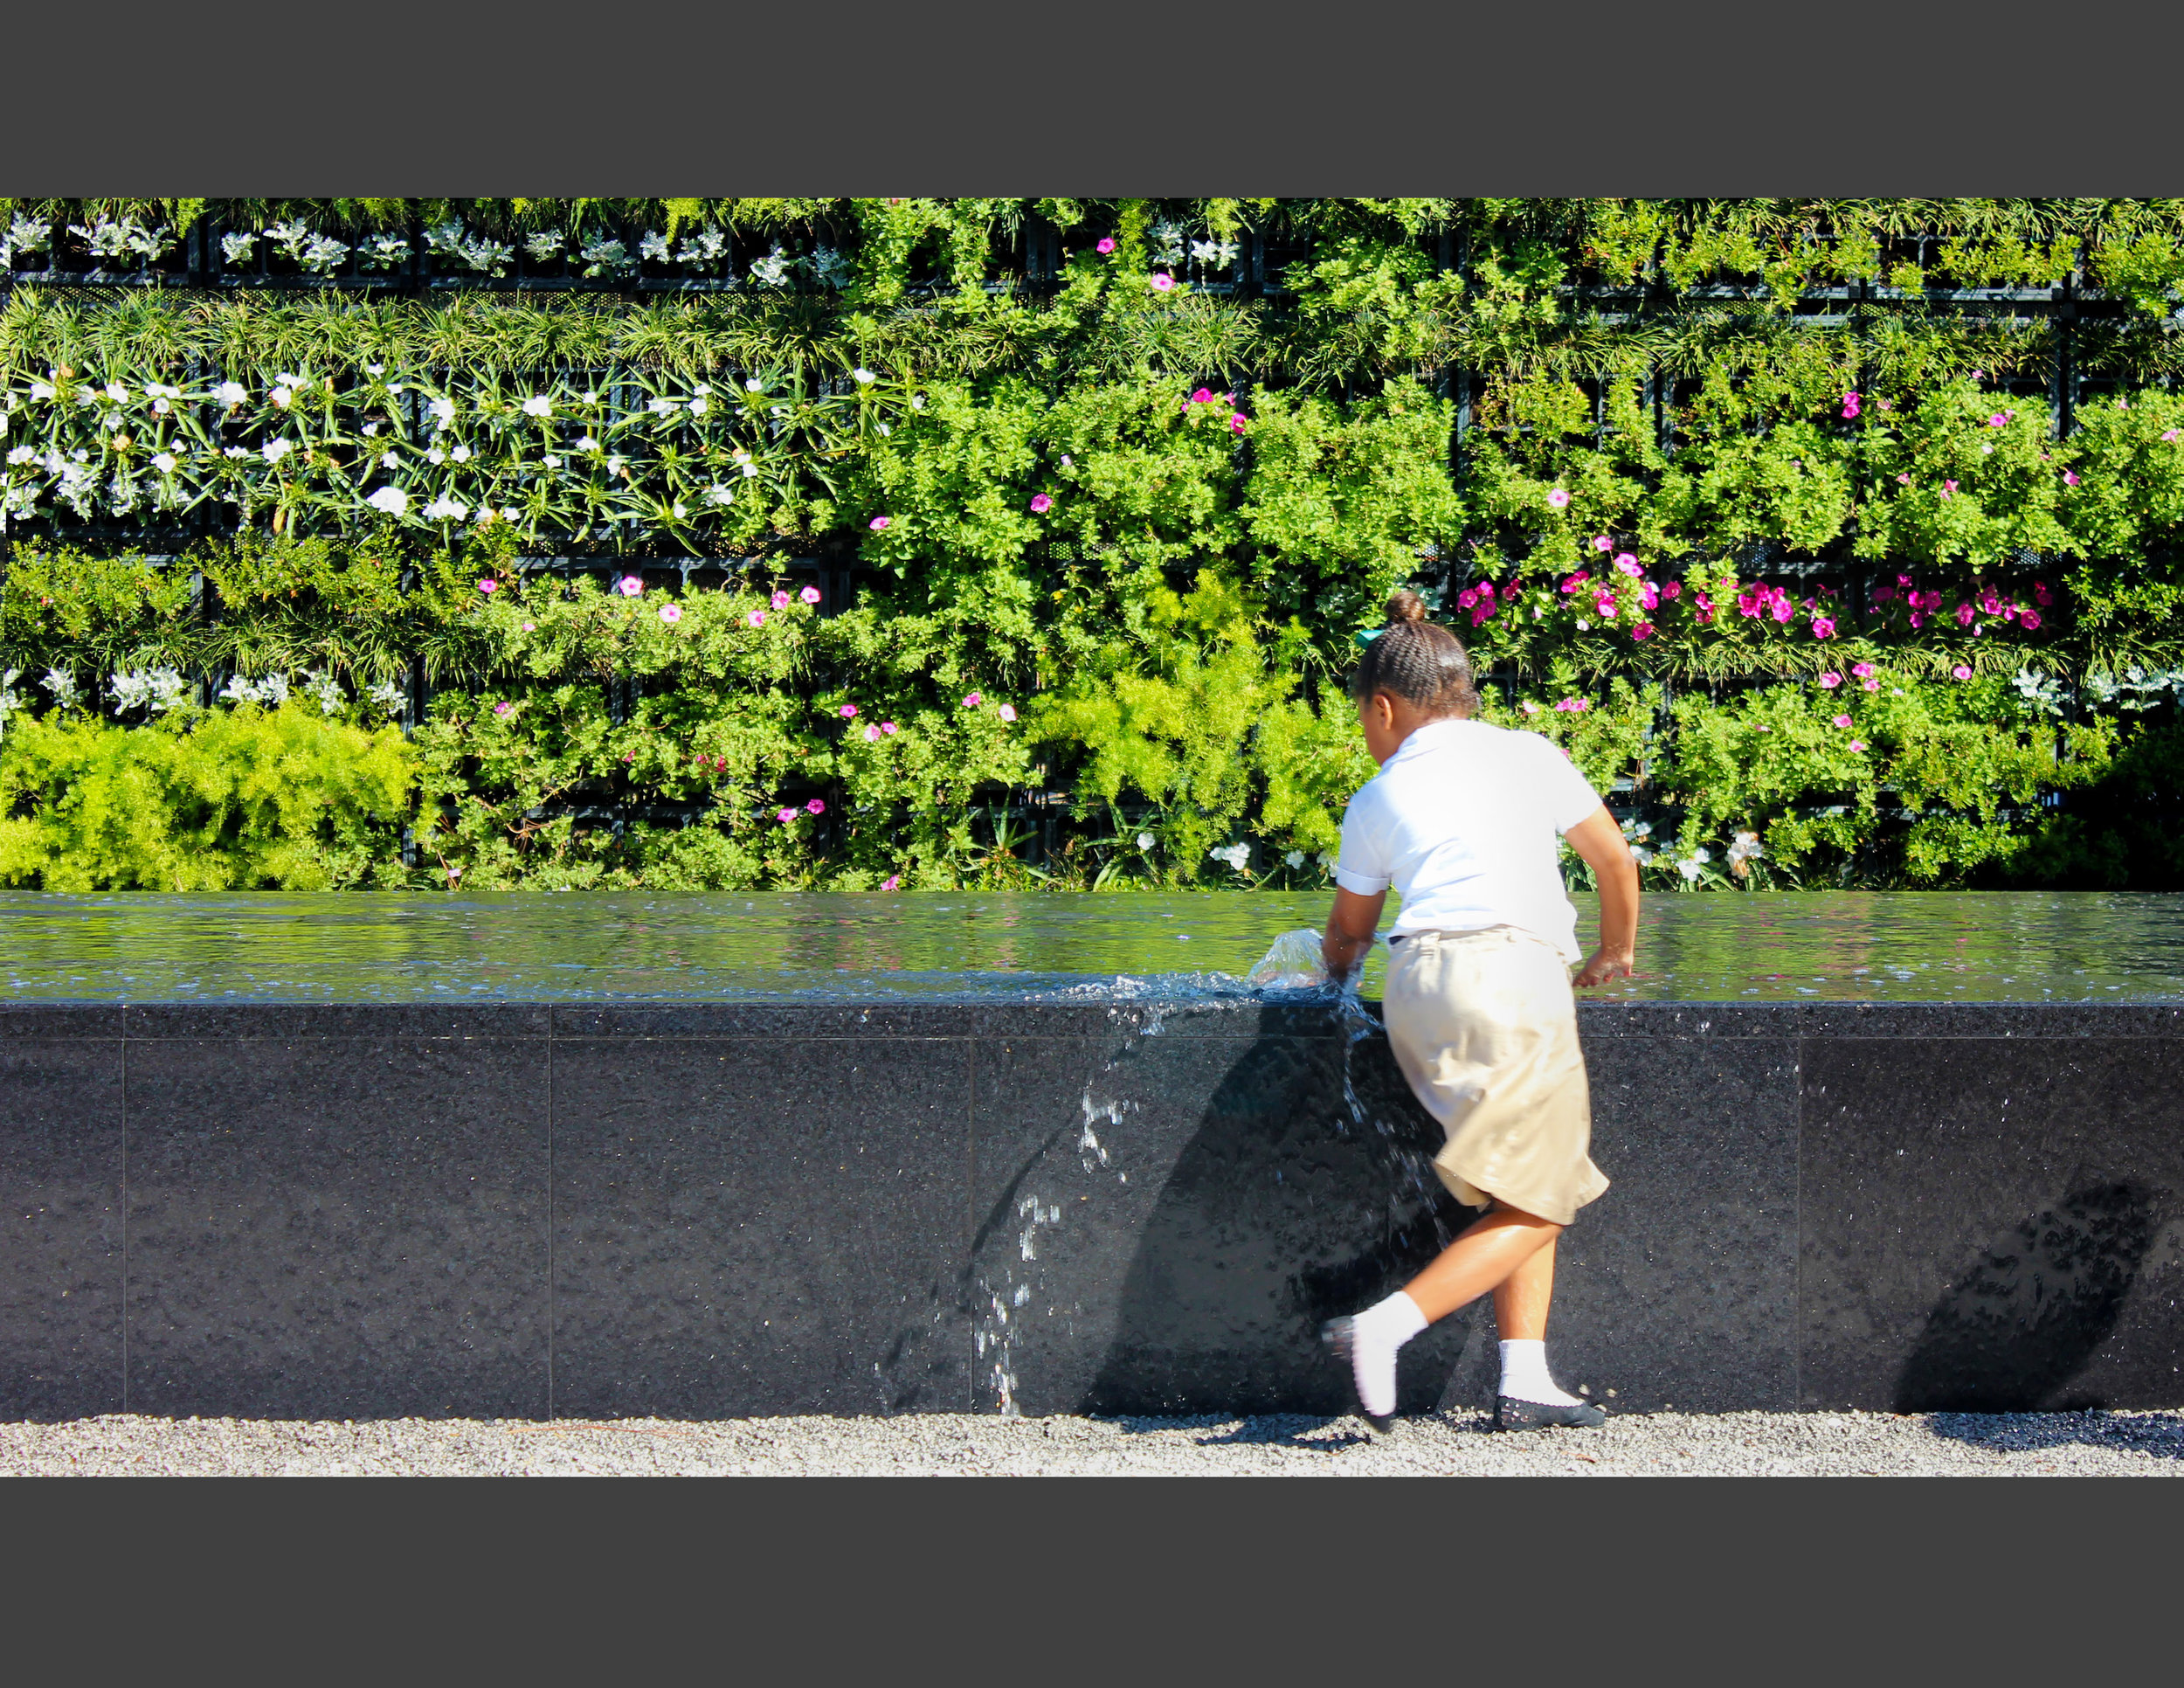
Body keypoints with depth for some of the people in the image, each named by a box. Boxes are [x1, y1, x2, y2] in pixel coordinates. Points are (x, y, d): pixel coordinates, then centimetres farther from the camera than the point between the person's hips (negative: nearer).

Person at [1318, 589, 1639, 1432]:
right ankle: (1387, 1325, -19)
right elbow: (1614, 858, 23)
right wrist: (1616, 952, 41)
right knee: (1536, 1203, -3)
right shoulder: (1529, 755, 15)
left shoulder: (1375, 802, 18)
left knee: (1531, 1181, 14)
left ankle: (1524, 1380, 4)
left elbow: (1347, 931, 30)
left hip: (1416, 984, 4)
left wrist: (1336, 971, 53)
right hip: (1509, 970, -4)